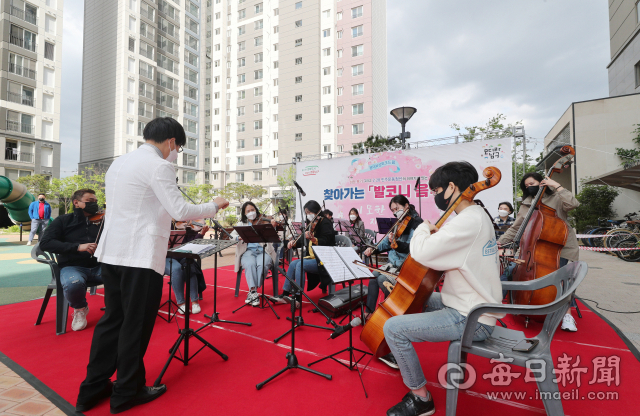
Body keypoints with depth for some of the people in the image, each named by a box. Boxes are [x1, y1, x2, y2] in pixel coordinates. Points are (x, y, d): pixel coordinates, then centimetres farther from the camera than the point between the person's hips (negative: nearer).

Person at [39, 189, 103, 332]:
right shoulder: (64, 221, 8)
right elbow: (45, 243, -5)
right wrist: (78, 247, -20)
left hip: (98, 266, 1)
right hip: (73, 267, -1)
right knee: (73, 284, -36)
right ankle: (80, 309, -1)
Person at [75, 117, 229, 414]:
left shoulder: (118, 162, 15)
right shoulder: (159, 166, -14)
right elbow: (181, 211, -18)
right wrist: (215, 206, -4)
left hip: (111, 253, 9)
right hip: (141, 256, -9)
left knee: (113, 319, 19)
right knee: (136, 324, 6)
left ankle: (93, 389, 31)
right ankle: (128, 392, 23)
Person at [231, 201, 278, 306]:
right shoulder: (242, 224, 17)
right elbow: (232, 235, 6)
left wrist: (273, 227, -24)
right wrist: (239, 237, -18)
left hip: (264, 251, -1)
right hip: (248, 251, 1)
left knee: (262, 264, -32)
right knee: (250, 264, -32)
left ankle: (252, 292, -22)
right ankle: (253, 292, -30)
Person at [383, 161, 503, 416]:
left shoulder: (468, 220, -25)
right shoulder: (478, 215, 9)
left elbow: (421, 252, -32)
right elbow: (443, 252, 14)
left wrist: (424, 228, -13)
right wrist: (436, 232, 0)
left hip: (471, 319, -11)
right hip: (471, 304, 11)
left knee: (393, 327, -18)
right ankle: (401, 353, 42)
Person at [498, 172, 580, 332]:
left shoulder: (556, 199, 2)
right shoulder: (526, 206, 12)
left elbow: (572, 204, -22)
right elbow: (515, 228, 11)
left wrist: (557, 186, -17)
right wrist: (499, 242, 1)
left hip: (561, 248, -3)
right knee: (511, 270, -12)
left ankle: (567, 314, -11)